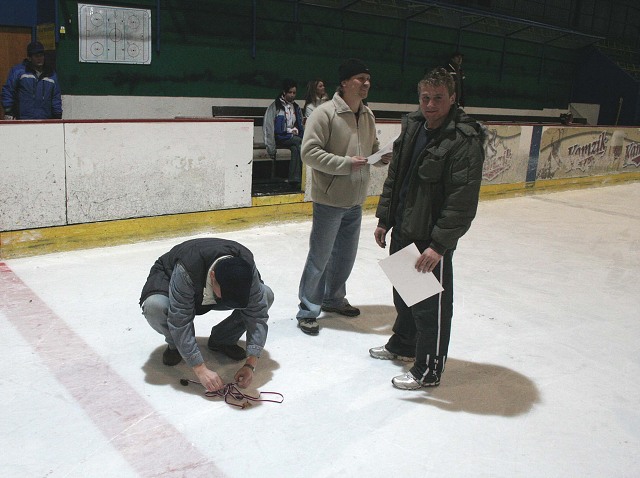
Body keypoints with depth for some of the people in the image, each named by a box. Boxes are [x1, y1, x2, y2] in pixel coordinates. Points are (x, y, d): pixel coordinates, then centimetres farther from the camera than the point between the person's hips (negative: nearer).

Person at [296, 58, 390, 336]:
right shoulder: (325, 113, -16)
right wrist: (346, 164, -25)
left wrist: (384, 156, -4)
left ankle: (333, 298, 40)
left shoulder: (368, 116, 7)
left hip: (355, 201, 8)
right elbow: (309, 152, -21)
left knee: (346, 255, 19)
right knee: (320, 257, 2)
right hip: (330, 200, -7)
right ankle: (308, 310, 18)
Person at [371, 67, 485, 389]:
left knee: (431, 304, 3)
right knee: (403, 293, 24)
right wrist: (384, 219, 14)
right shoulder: (412, 128, 6)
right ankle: (402, 345, 46)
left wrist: (439, 245, -25)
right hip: (402, 230, 8)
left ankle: (429, 370, 20)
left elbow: (463, 200, -23)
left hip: (433, 238, -8)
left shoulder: (465, 141, -19)